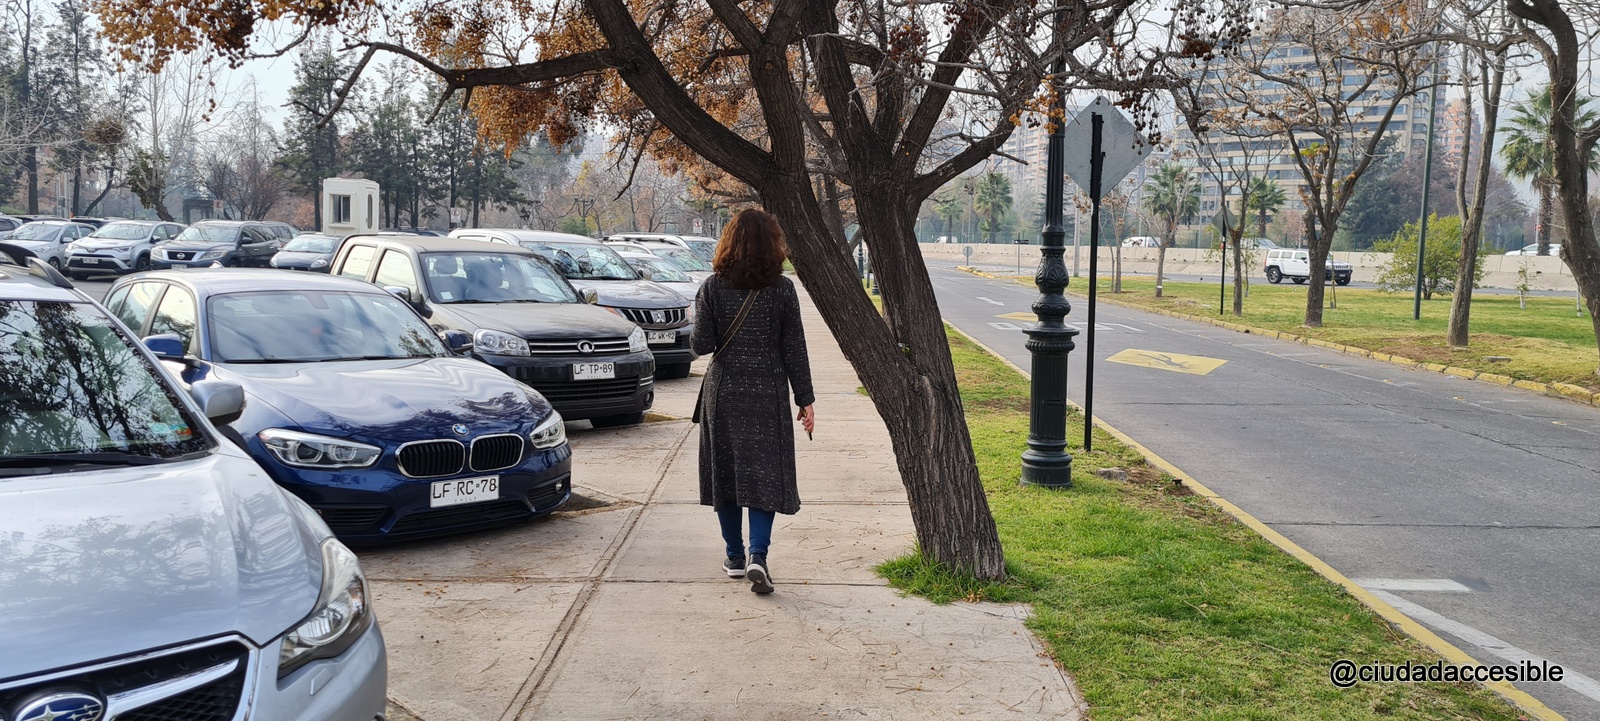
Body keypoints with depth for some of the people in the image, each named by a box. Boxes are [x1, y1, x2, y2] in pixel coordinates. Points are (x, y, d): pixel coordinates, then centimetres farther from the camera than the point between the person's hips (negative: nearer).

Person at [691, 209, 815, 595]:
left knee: (725, 472, 12)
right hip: (768, 394, -1)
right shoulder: (782, 290, -6)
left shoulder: (713, 288, -6)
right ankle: (758, 556, -10)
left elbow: (702, 344, -7)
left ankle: (735, 556, 20)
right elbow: (794, 350, -4)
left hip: (723, 393, 1)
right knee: (765, 474, 4)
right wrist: (805, 399, 2)